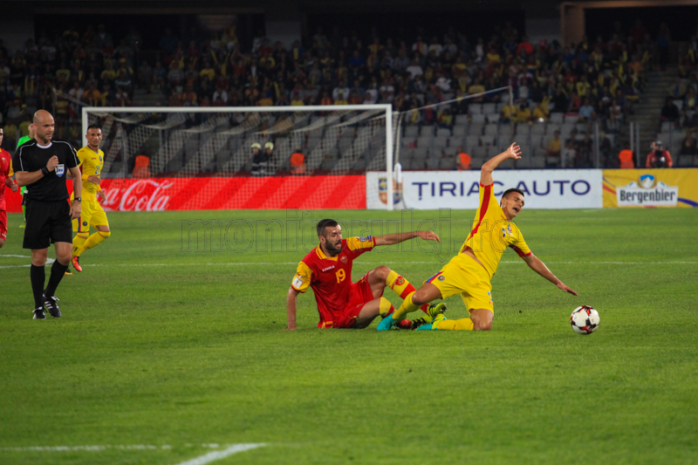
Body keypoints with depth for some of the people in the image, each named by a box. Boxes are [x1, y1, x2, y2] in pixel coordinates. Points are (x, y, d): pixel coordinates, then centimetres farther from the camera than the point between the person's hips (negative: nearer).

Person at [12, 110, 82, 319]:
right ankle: (39, 306, 10)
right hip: (37, 208, -2)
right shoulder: (24, 151, -2)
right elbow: (20, 179, -9)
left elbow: (76, 175, 15)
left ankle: (49, 295, 14)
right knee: (39, 258, -1)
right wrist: (46, 170, -16)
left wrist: (77, 201, 4)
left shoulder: (64, 148, 7)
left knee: (64, 255, -9)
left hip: (61, 207, 2)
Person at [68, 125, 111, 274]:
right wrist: (88, 178, -30)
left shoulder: (100, 154, 17)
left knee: (105, 232, 4)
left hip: (93, 200, 9)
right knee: (83, 234, -11)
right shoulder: (83, 153, -10)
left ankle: (76, 254, 17)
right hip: (82, 198, -9)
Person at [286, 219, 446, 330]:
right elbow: (292, 293, -15)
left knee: (382, 272, -14)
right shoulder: (309, 264, -23)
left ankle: (427, 309, -14)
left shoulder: (346, 246, -8)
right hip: (339, 316, -6)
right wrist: (291, 327, -18)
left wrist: (417, 234, -11)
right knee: (383, 305, -28)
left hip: (354, 295, 7)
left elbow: (384, 240, -6)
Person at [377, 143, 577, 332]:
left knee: (483, 326, -22)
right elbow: (486, 169, 7)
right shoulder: (491, 209, 14)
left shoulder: (514, 233, 28)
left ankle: (437, 325, 2)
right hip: (463, 266, -4)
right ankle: (394, 318, 14)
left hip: (482, 281, 4)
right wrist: (507, 154, 19)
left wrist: (557, 282, 36)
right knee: (420, 297, -20)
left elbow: (532, 260, 38)